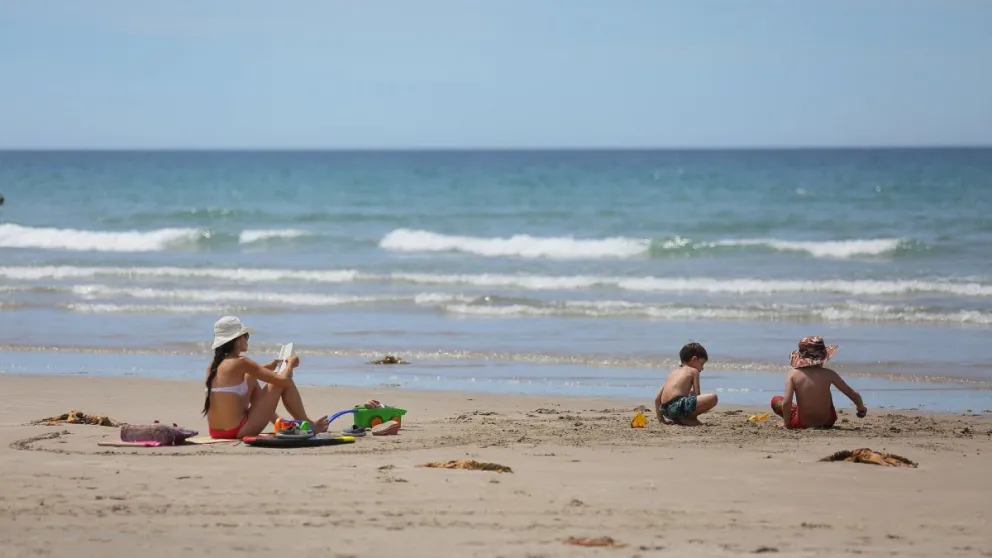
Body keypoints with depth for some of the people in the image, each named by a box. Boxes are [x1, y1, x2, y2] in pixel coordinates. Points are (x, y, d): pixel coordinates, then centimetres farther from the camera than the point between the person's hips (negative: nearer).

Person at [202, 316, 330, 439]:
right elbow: (282, 379, -11)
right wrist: (290, 364, 10)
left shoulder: (213, 366, 8)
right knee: (285, 382, 3)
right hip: (239, 432, -8)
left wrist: (269, 366, 30)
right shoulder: (240, 363, -14)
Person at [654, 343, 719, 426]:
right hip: (678, 406, -8)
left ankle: (678, 419, 12)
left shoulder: (673, 372, 29)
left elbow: (657, 399, 28)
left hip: (665, 411, 8)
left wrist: (661, 419, 33)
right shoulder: (693, 371, 12)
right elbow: (697, 394, 5)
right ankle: (688, 419, -7)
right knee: (713, 398, -12)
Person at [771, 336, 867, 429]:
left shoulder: (793, 374, -15)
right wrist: (861, 407, 12)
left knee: (775, 400, 22)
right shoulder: (828, 374, -13)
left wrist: (787, 423, -7)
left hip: (802, 424, -2)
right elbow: (854, 395, -9)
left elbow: (786, 402, -23)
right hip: (827, 422, 2)